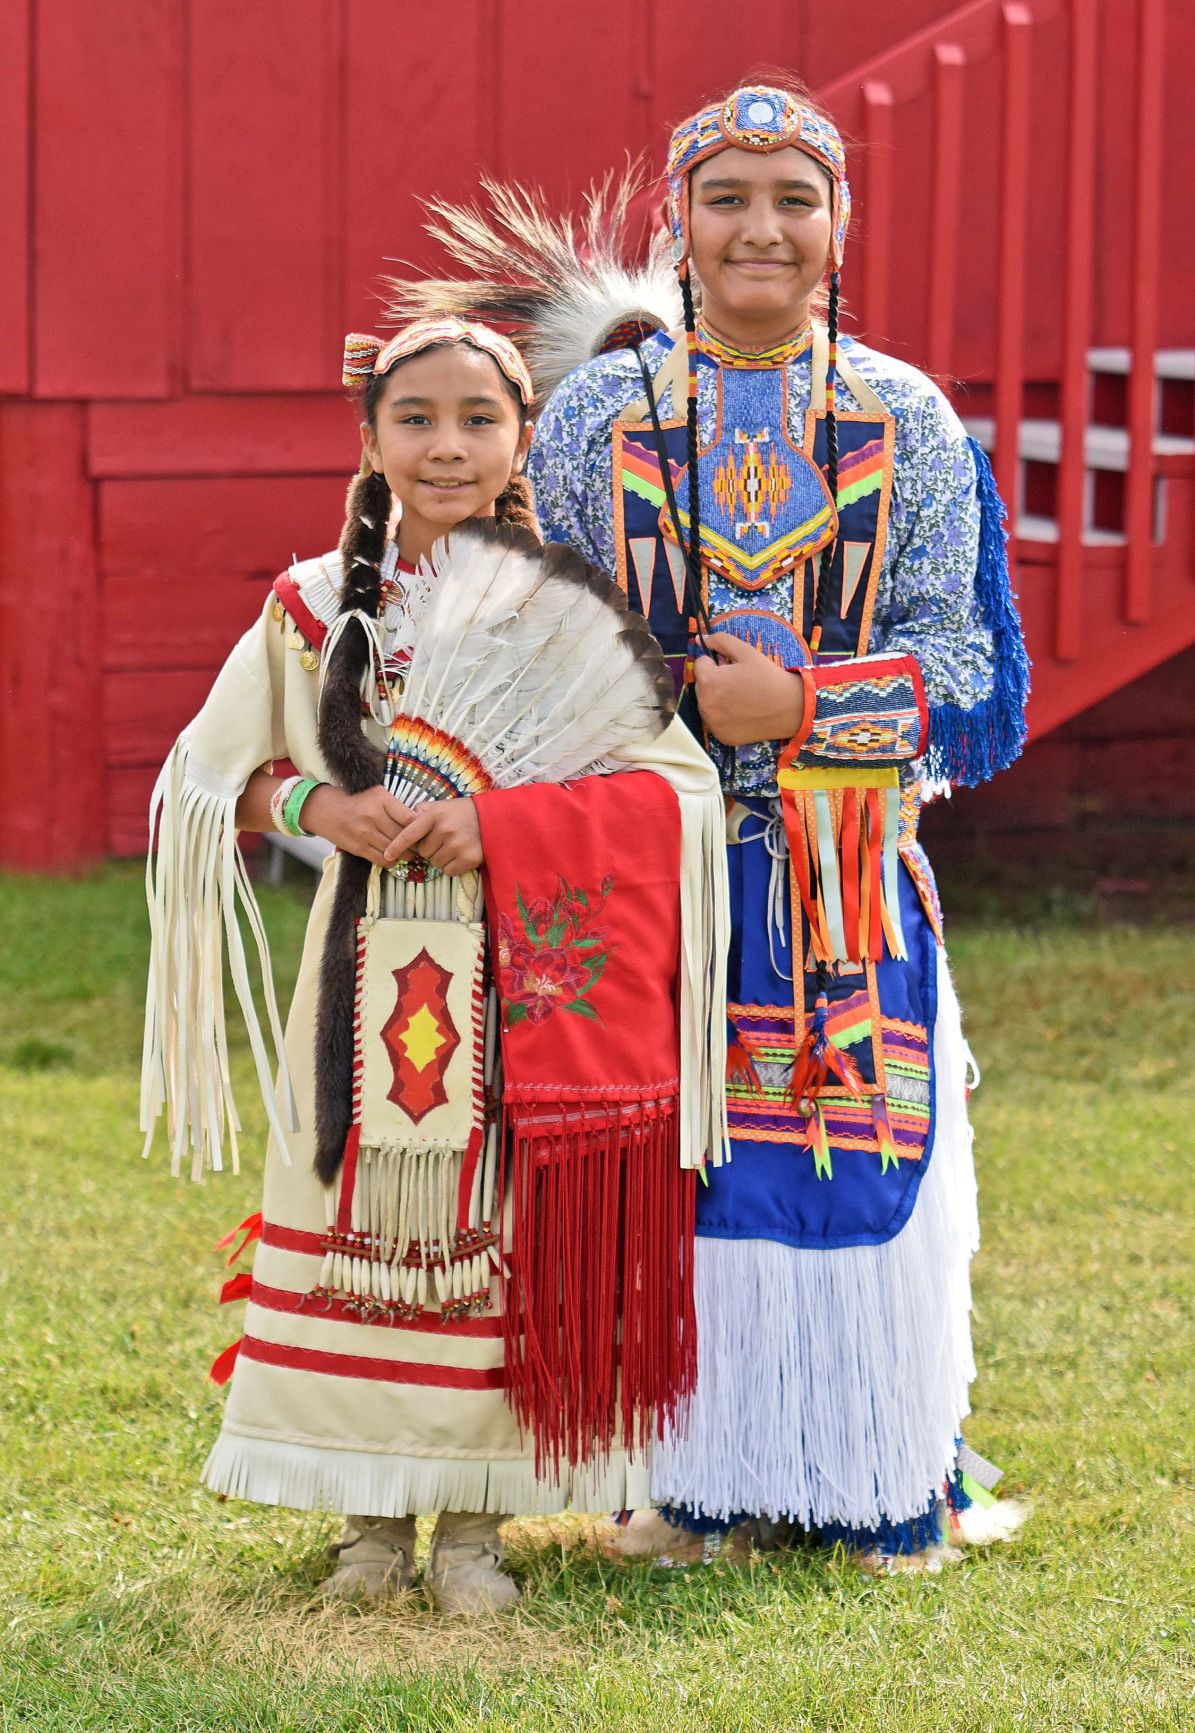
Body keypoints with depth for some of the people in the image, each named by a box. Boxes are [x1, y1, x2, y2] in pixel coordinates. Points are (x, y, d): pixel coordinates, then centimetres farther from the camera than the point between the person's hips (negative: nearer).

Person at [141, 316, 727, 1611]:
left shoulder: (563, 612, 0)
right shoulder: (315, 607, 5)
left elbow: (673, 788, -6)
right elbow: (209, 777, 11)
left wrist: (497, 825, -16)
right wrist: (319, 806, -9)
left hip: (522, 986, -1)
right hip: (366, 984, 2)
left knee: (491, 1237, 0)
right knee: (363, 1221, 3)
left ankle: (472, 1521, 13)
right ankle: (373, 1514, 17)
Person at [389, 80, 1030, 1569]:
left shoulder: (907, 423, 4)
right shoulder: (594, 413, 3)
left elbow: (961, 661, 0)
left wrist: (797, 700, -12)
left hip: (849, 873, 0)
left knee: (864, 1155, 0)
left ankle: (886, 1479, 14)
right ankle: (690, 1474, 14)